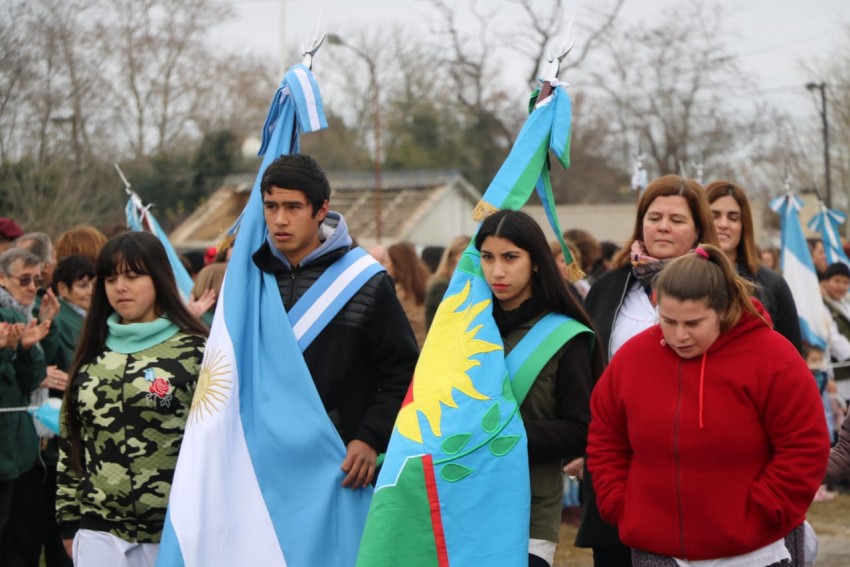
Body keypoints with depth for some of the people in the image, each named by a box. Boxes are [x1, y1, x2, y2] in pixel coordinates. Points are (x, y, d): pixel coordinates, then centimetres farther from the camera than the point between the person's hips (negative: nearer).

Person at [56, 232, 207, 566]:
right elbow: (70, 441, 15)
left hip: (176, 531, -3)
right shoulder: (93, 355, 11)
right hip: (99, 533, 4)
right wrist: (68, 519, 12)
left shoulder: (196, 351, -3)